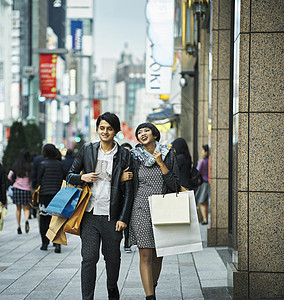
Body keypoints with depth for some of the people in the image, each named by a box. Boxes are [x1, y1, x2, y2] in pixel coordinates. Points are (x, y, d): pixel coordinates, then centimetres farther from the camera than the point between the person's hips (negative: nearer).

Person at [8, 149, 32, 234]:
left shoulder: (15, 166, 1)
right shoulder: (29, 166, -6)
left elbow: (9, 177, -1)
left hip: (17, 188, 2)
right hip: (27, 189, -2)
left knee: (18, 208, 12)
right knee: (26, 208, 8)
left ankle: (19, 227, 12)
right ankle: (26, 220, -21)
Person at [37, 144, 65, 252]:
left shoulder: (43, 164, -6)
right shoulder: (59, 164, 4)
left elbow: (39, 180, -2)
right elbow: (62, 179, 8)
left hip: (44, 194, -3)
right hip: (57, 194, 3)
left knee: (44, 219, 6)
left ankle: (45, 243, 10)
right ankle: (57, 242, -9)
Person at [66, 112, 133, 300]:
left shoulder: (124, 155, 2)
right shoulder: (87, 150, 7)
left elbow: (128, 190, 1)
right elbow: (70, 175, 15)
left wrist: (123, 218, -6)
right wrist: (82, 177, -8)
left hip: (111, 216, 0)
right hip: (90, 214, 1)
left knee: (112, 257, 10)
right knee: (89, 258, -6)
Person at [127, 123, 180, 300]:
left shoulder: (169, 155, 2)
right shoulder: (133, 157, 2)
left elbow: (175, 185, -4)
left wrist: (161, 163, -13)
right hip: (141, 211, -1)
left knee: (158, 256, 10)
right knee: (146, 256, -8)